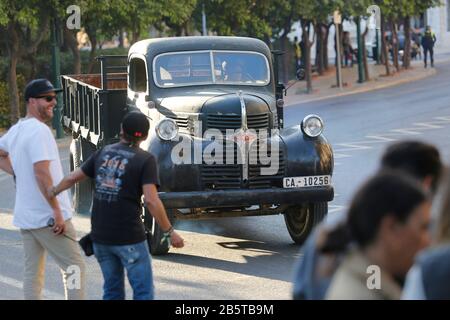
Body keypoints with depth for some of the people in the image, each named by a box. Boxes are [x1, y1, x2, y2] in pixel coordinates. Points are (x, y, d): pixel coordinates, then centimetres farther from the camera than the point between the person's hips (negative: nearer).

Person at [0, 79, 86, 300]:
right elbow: (41, 173, -24)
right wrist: (57, 211, -22)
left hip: (25, 216, 9)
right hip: (47, 216, -9)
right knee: (74, 266, -2)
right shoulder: (39, 130, -17)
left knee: (32, 272, 11)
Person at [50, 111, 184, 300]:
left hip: (100, 235, 6)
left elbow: (72, 178, 15)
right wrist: (169, 232, -12)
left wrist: (52, 192, 33)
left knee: (112, 290, 17)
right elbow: (151, 201, -19)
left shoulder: (104, 152, 7)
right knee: (143, 292, 0)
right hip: (129, 237, -6)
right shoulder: (146, 160, -9)